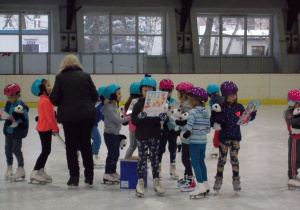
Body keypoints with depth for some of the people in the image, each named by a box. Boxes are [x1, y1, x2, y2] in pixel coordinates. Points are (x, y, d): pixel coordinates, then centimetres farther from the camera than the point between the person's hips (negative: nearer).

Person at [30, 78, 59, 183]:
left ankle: (41, 172, 23)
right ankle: (35, 172, -5)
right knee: (46, 150, -6)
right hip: (45, 128, -10)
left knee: (46, 150, 16)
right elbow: (49, 117, -20)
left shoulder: (43, 100, 13)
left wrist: (54, 127, 21)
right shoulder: (46, 101, -19)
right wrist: (56, 128, -12)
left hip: (43, 128, 10)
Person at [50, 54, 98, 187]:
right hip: (87, 115, 2)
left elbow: (54, 99, -6)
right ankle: (89, 176, 17)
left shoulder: (60, 77, -4)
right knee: (86, 144, 13)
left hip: (68, 116, -2)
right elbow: (95, 96, 1)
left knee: (71, 146, 8)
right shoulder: (85, 76, 0)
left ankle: (74, 176, 7)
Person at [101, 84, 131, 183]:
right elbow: (118, 120, -22)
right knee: (112, 154, -7)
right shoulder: (109, 108, -19)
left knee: (116, 154, 13)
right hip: (110, 134, -9)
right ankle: (107, 175, -1)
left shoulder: (115, 106, 11)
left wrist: (119, 134, 18)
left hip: (115, 134, 9)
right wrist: (130, 117, -18)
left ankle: (113, 172, 24)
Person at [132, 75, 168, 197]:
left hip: (155, 135, 2)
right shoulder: (138, 105, -3)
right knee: (142, 159, 3)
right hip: (142, 136, -2)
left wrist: (164, 117, -22)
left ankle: (156, 181, 19)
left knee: (155, 158, 10)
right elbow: (133, 121, -6)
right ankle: (140, 182, 11)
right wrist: (139, 116, -27)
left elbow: (165, 118, 2)